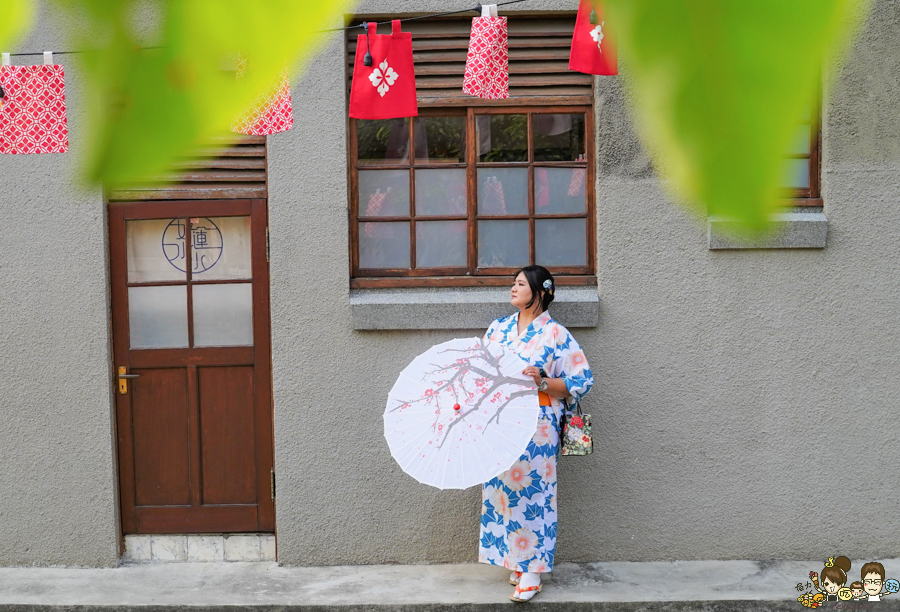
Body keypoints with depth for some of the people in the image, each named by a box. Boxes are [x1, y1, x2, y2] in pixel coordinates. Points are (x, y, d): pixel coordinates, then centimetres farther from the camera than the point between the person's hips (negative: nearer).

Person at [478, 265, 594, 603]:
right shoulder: (498, 328, 12)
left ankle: (532, 571, 4)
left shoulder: (555, 334, -4)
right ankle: (513, 557, 19)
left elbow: (581, 381, -5)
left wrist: (542, 382, -17)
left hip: (537, 426, -5)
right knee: (500, 489, 5)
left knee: (532, 492, -4)